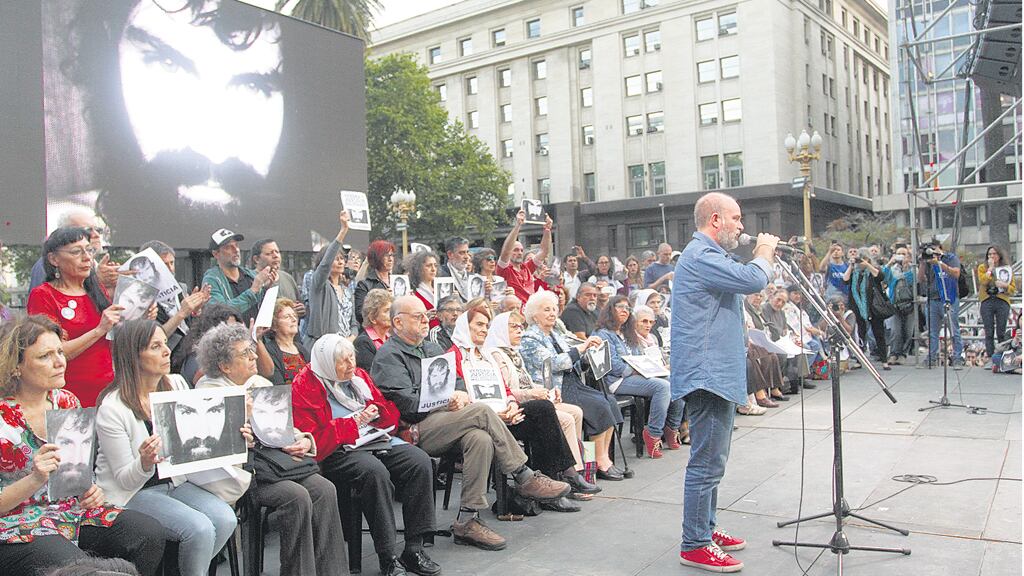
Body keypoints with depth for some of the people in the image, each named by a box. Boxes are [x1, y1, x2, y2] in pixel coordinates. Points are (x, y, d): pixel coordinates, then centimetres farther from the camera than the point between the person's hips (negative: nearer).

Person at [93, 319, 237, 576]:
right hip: (132, 493, -6)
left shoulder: (177, 385, 0)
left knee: (225, 518, -19)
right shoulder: (112, 408, -17)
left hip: (174, 481, 6)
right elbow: (125, 480, -13)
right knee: (200, 528, -26)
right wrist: (145, 463, -35)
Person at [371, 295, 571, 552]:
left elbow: (459, 382, 21)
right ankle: (525, 479, -15)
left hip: (445, 426, 7)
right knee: (481, 412, -26)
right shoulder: (388, 355, 0)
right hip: (416, 430, -7)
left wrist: (461, 394, -3)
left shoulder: (432, 349, 26)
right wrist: (447, 401, -9)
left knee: (481, 439, -27)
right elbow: (408, 403, -13)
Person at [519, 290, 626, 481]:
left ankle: (605, 459, -9)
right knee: (599, 407, -21)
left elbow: (571, 361, 24)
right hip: (555, 391, -8)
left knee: (610, 401, -10)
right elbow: (553, 363, -18)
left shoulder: (555, 334, 20)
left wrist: (587, 348, 5)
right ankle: (601, 463, -12)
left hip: (572, 383, 8)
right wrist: (581, 348, -18)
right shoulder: (530, 339, -6)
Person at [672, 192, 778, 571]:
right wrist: (764, 253, -5)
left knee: (712, 459, 19)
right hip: (708, 373, -12)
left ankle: (705, 529, 31)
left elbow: (745, 284, 28)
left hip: (719, 373, 12)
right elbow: (752, 280, -22)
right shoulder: (700, 255, -16)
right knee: (707, 462, -7)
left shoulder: (708, 255, 21)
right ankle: (694, 546, 0)